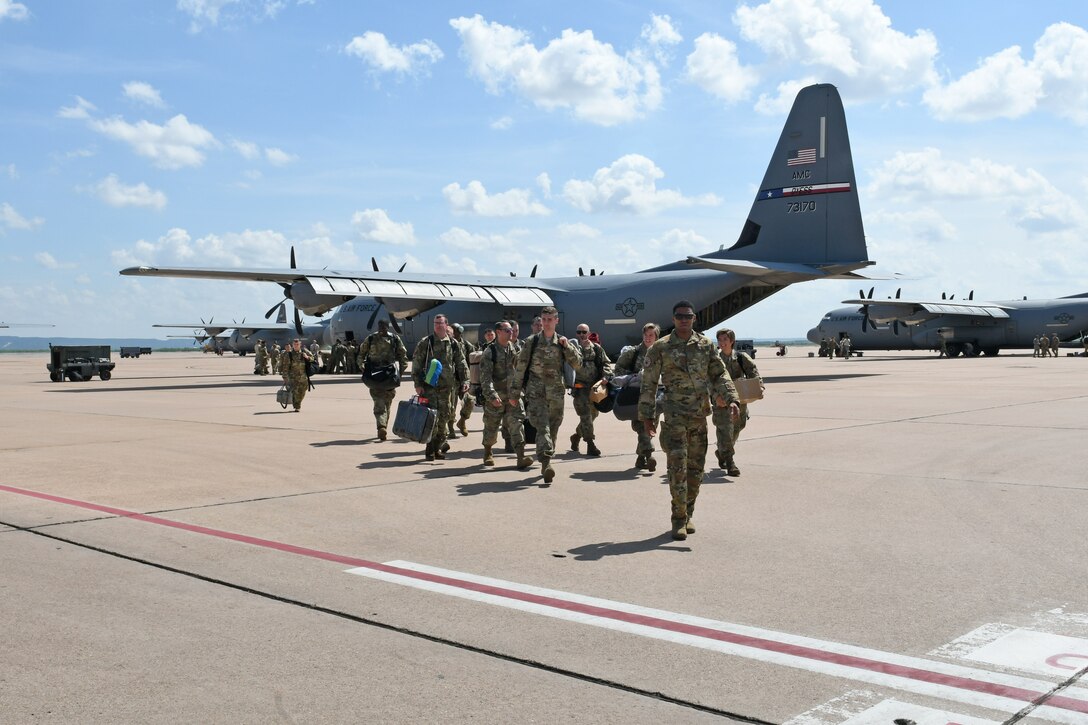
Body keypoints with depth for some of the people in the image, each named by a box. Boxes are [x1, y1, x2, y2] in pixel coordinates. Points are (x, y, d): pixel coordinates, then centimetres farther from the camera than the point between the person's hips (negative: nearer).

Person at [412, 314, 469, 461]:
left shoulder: (453, 344, 8)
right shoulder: (425, 343, 0)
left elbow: (461, 363, 12)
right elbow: (416, 363, 0)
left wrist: (464, 380, 1)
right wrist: (418, 383, -5)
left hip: (447, 387, 3)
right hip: (429, 386, -3)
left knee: (444, 417, 6)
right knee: (431, 417, -7)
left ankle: (437, 447, 19)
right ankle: (430, 449, 1)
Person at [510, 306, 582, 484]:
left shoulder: (563, 342, 9)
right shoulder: (532, 341, 3)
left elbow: (577, 364, 2)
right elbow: (521, 367, 4)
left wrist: (567, 346, -10)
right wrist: (515, 392, 3)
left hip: (556, 392, 3)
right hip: (535, 391, -3)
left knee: (553, 428, 7)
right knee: (542, 426, -17)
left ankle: (546, 462, 21)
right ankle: (546, 463, -26)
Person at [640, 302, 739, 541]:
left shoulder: (705, 345, 8)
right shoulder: (661, 347, -1)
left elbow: (719, 375, 12)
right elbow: (649, 383, 2)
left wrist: (731, 399, -4)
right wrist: (647, 415, 0)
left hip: (700, 416, 4)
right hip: (674, 416, -4)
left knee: (696, 468, 9)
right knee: (678, 467, -10)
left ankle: (688, 515, 22)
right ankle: (679, 520, -3)